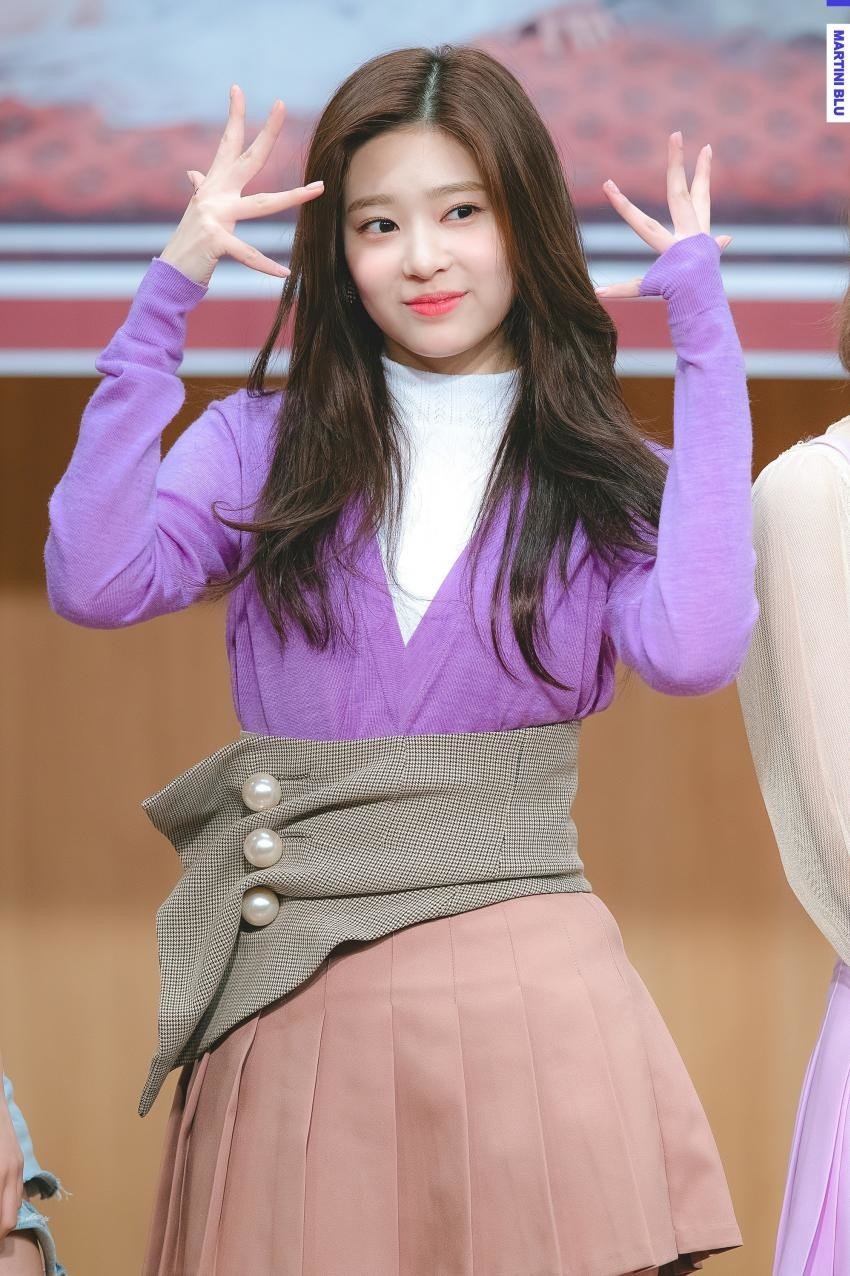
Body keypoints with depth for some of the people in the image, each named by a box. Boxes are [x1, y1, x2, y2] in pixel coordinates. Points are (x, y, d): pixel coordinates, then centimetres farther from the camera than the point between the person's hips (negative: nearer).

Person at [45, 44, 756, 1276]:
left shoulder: (603, 480, 8)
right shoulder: (265, 444, 9)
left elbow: (694, 651, -14)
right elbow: (94, 583, -9)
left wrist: (706, 339, -8)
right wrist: (166, 300, -6)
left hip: (523, 983, -1)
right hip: (291, 1002, 1)